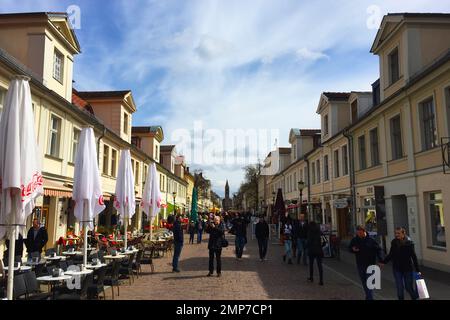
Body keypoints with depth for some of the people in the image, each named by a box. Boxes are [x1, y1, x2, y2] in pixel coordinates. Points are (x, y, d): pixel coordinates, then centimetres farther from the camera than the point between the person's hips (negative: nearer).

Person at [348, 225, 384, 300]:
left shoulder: (371, 240, -10)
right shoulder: (355, 240, 0)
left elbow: (379, 250, -5)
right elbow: (349, 248, 14)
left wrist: (381, 260, -14)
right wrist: (353, 249, -9)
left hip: (370, 265, -4)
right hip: (360, 265, 4)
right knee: (364, 282, 13)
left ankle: (369, 297, -4)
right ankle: (369, 296, 29)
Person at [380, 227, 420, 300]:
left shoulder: (409, 243, -11)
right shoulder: (394, 243, -3)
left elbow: (414, 257, -9)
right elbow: (390, 255, 7)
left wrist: (417, 270, -10)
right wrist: (383, 262, -3)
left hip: (407, 269, -2)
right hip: (397, 269, 2)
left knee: (409, 287, 7)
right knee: (399, 288, 3)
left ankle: (415, 297, 37)